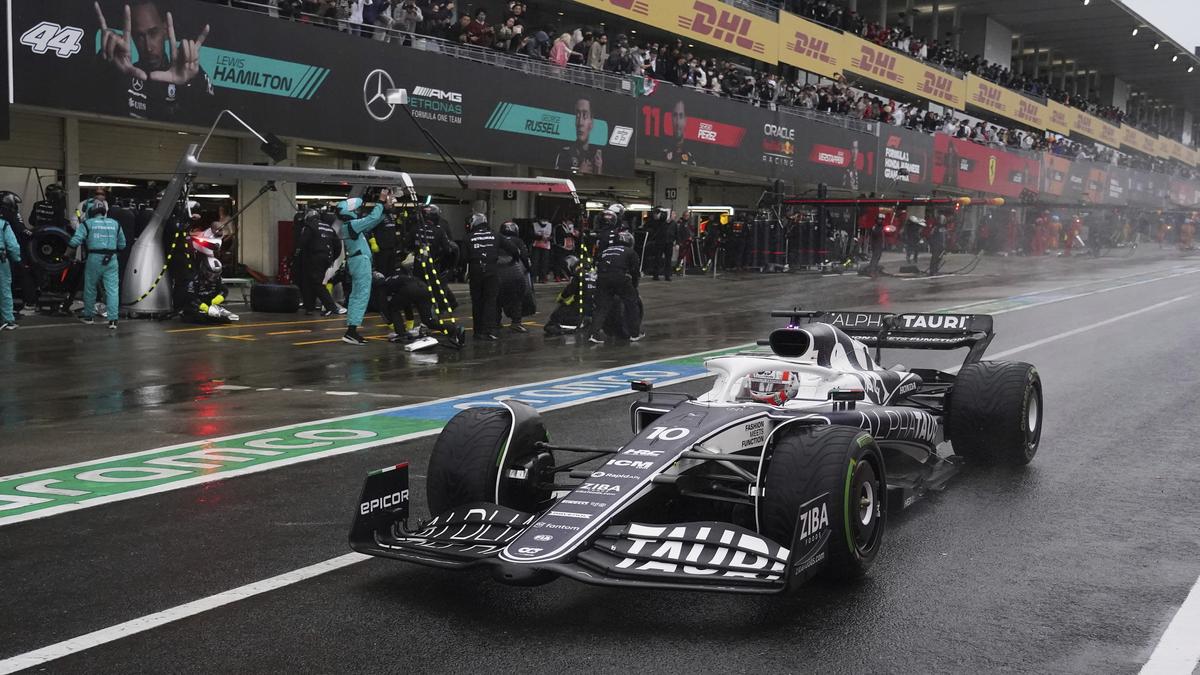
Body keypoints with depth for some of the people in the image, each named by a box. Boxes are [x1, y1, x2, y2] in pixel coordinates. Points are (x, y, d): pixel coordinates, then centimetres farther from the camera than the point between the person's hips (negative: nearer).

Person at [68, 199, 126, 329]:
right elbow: (122, 244, 14)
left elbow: (75, 241, -9)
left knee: (90, 288, 13)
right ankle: (112, 319, -7)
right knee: (112, 290, 0)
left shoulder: (87, 224, -2)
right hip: (111, 260, 2)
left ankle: (88, 316, 26)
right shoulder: (115, 224, 9)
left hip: (94, 259, -2)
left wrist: (67, 243, 11)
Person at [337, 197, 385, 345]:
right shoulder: (352, 224, -14)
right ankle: (351, 331, -16)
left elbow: (371, 222, 19)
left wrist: (384, 211, 14)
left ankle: (351, 329, 12)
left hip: (357, 262, 10)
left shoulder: (349, 225, 14)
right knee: (362, 295, -11)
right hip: (361, 262, -10)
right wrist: (380, 204, 0)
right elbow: (372, 217, -14)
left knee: (356, 295, 11)